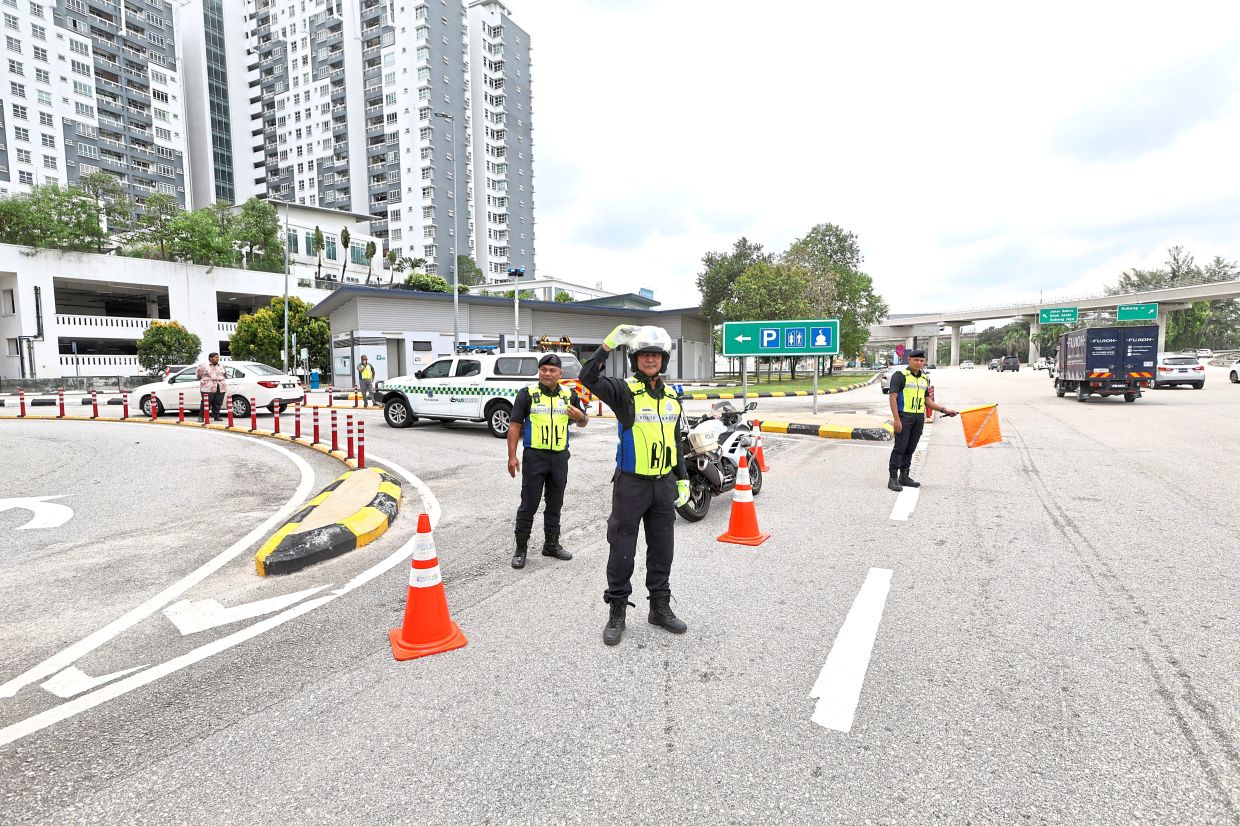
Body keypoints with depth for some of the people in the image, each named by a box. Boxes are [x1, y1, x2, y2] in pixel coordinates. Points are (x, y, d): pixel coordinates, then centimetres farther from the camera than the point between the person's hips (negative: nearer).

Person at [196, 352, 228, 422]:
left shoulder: (221, 366, 16)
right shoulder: (203, 366, 3)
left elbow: (225, 375, 28)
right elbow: (197, 374, 12)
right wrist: (204, 380, 13)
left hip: (220, 388, 4)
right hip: (208, 388, -4)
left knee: (218, 403, 3)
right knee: (206, 403, -7)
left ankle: (216, 416, 12)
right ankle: (201, 416, 1)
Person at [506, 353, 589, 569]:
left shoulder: (570, 395, 7)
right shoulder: (527, 394, -3)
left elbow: (583, 422, 16)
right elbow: (515, 425, -5)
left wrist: (580, 417, -10)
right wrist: (512, 456, -11)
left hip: (559, 457, 4)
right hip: (534, 456, -4)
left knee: (555, 504, 14)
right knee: (529, 504, 0)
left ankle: (551, 544, 29)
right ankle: (521, 549, 12)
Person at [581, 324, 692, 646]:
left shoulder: (672, 398, 10)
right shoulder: (624, 391, -8)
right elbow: (589, 378, -26)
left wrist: (682, 479, 15)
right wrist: (610, 342, -30)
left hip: (664, 484, 5)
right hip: (631, 484, -5)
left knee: (662, 550, 15)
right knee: (622, 550, 5)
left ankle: (660, 607, 31)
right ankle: (617, 612, 21)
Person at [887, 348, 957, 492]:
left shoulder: (925, 378, 16)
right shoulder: (900, 375, -6)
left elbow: (927, 400, 21)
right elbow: (892, 397, -12)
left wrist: (943, 409, 9)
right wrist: (896, 419, -19)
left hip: (919, 418, 7)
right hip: (904, 416, -7)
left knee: (910, 449, 10)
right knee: (900, 448, -8)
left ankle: (904, 476, 19)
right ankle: (893, 479, -5)